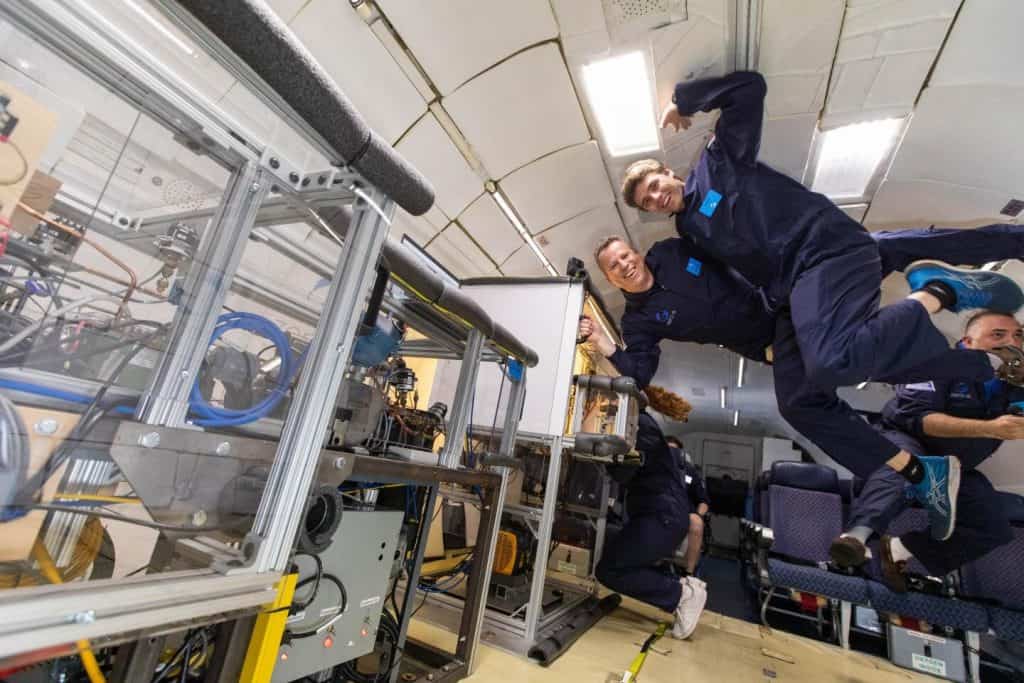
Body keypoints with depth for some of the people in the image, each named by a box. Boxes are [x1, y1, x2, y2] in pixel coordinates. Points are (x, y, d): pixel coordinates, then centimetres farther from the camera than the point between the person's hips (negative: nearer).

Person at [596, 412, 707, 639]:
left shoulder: (641, 425, -14)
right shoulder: (634, 425, 16)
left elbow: (623, 473, -23)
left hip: (664, 515, -10)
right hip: (661, 513, 10)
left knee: (609, 569, -9)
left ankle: (682, 595, -3)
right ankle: (683, 585, 13)